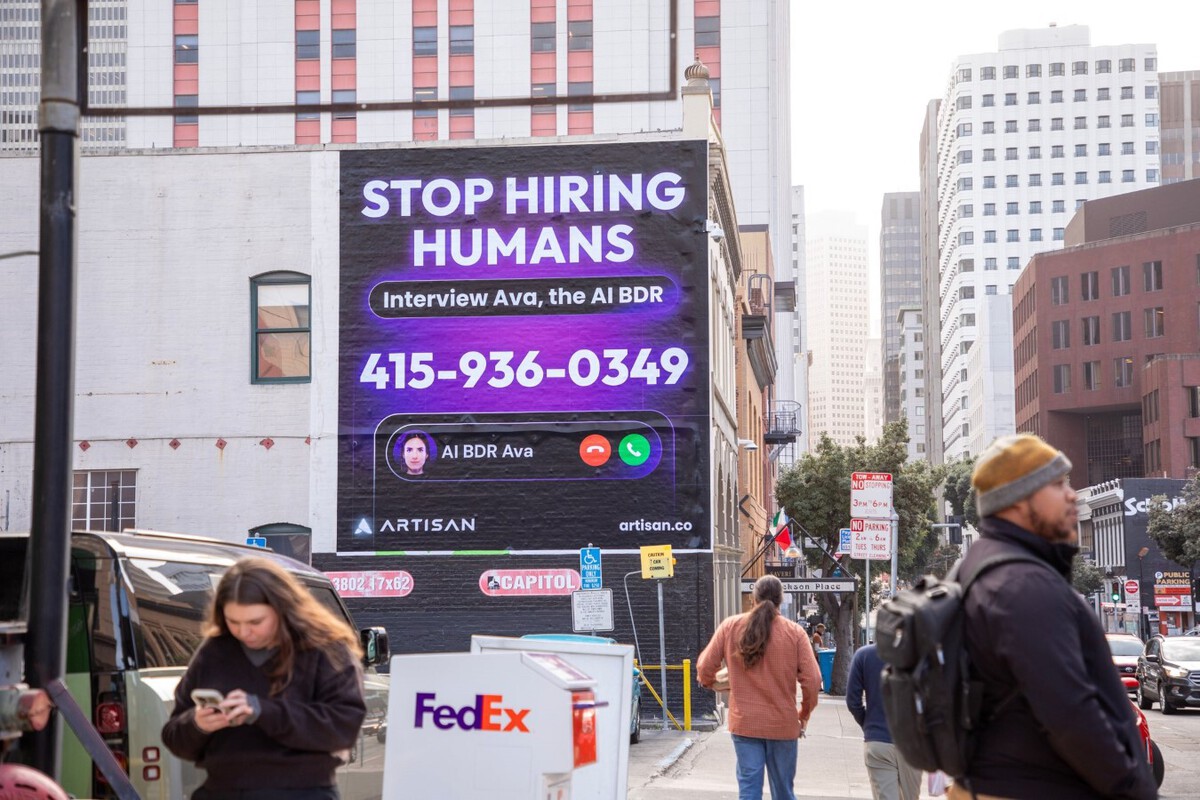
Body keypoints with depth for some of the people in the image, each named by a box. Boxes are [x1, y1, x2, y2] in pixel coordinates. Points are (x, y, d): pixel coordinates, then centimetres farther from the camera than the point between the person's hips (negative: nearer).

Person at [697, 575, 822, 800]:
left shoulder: (730, 626, -2)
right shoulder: (794, 632, -6)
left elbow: (705, 668, -1)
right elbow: (812, 680, -9)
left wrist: (710, 683, 23)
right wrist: (804, 713, 8)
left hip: (744, 722, 0)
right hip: (783, 723, 0)